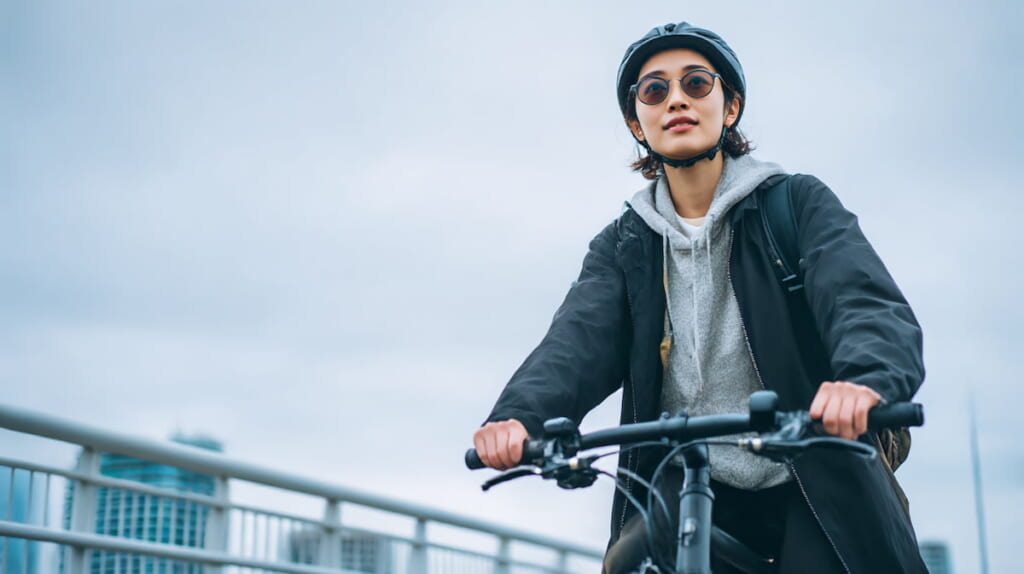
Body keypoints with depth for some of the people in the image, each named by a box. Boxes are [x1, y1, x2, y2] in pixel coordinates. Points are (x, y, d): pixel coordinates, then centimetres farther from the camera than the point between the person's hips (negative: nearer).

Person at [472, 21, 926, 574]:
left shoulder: (799, 203, 1)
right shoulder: (622, 244, 9)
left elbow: (866, 301, -16)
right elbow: (580, 337, -9)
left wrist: (866, 380, -41)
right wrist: (520, 415, -32)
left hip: (814, 491, -1)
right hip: (690, 489, 2)